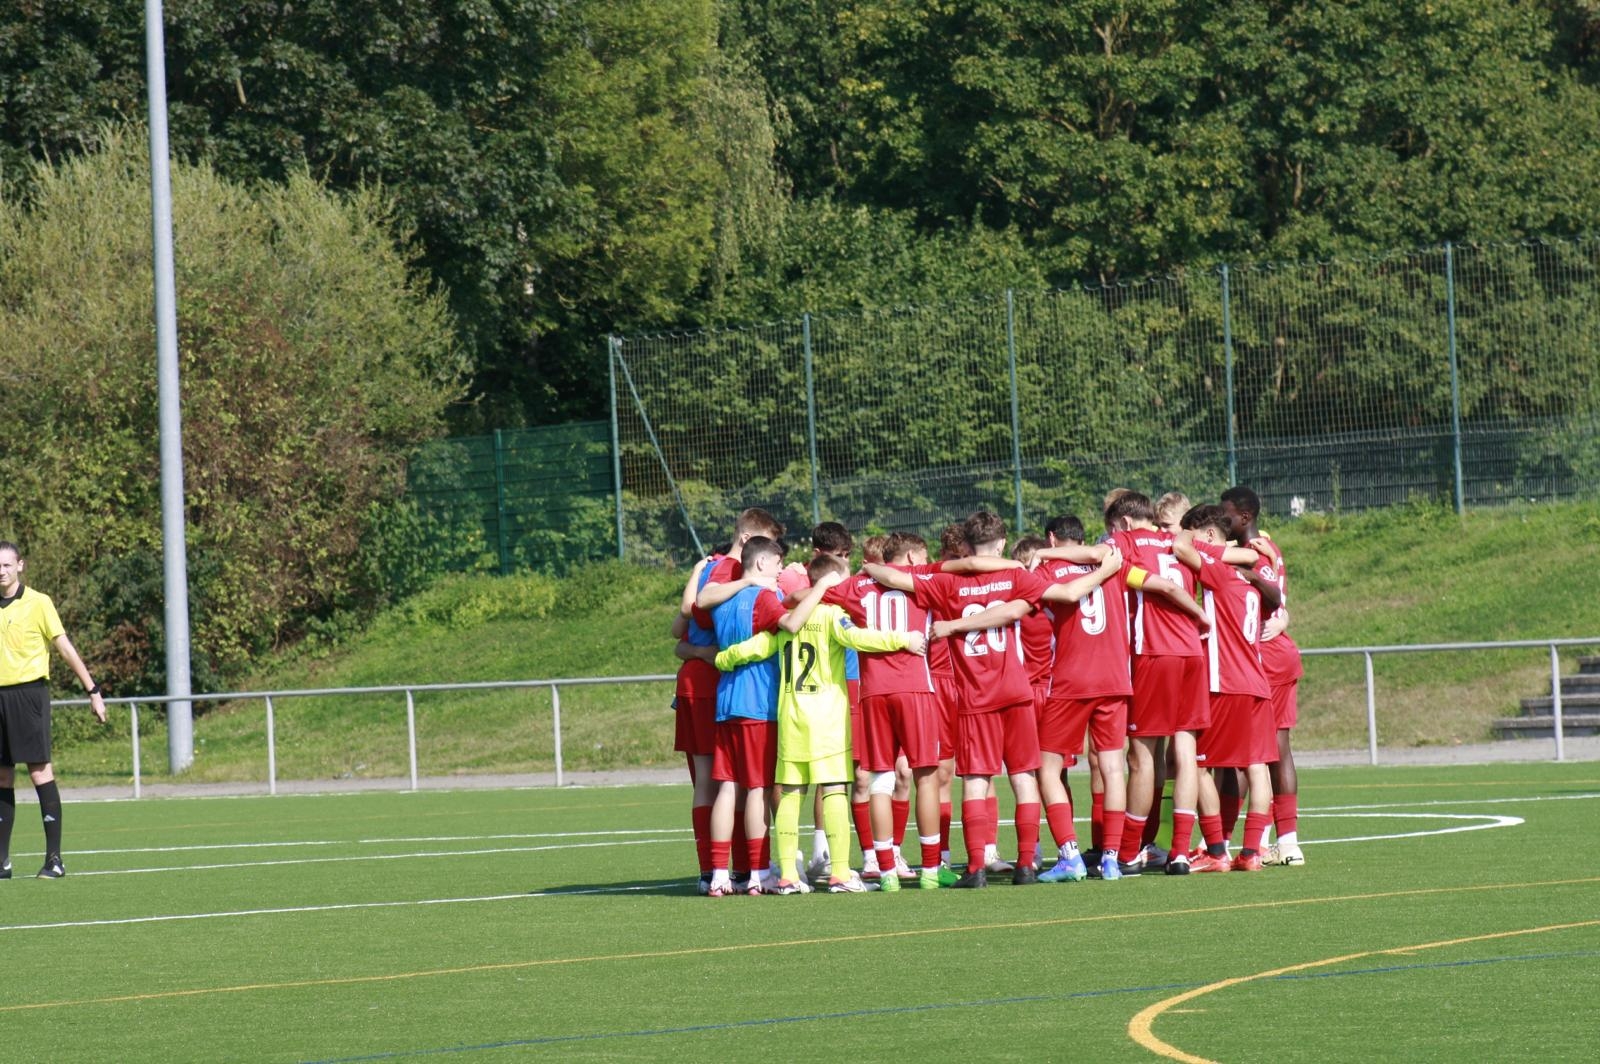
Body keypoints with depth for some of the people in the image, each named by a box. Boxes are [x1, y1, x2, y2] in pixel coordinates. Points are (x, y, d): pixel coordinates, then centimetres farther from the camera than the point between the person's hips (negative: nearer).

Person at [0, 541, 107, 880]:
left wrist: (92, 689, -4)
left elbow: (65, 648, -2)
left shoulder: (37, 603, -2)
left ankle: (54, 858, -8)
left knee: (39, 771, -9)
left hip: (28, 692, -5)